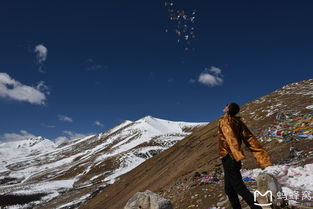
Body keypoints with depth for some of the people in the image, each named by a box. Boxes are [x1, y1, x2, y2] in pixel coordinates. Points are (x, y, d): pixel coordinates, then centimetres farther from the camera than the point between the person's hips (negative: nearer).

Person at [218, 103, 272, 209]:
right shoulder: (238, 122, 10)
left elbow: (230, 136, -29)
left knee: (239, 188, -3)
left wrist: (238, 155, -43)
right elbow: (250, 139, 4)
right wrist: (263, 159, 3)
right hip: (233, 159, 8)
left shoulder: (224, 120, -10)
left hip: (228, 159, -8)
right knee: (229, 190, 18)